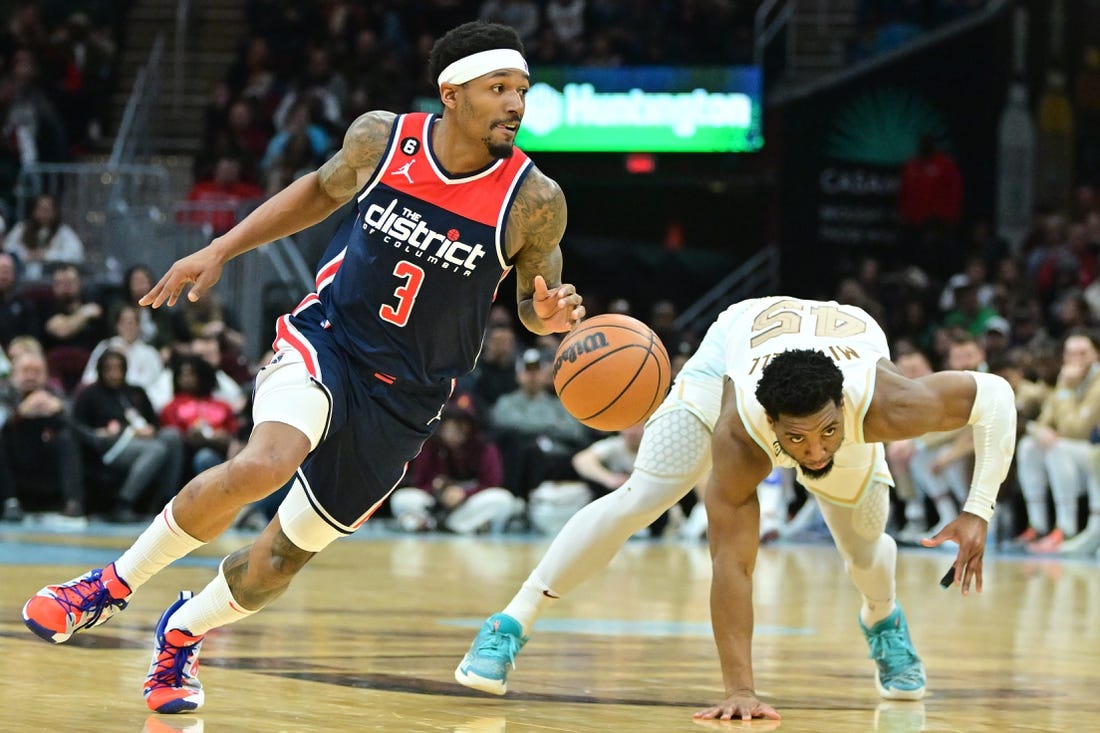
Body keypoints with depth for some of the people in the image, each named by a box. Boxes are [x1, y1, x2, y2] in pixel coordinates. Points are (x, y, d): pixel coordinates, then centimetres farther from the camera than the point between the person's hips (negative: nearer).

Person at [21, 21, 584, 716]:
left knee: (277, 565, 6)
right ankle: (115, 583, -11)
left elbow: (536, 299, 5)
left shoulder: (535, 201, -11)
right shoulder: (380, 138, -8)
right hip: (326, 339, -1)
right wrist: (219, 251, 10)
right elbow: (323, 190, 14)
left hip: (405, 399, 1)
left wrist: (553, 315, -20)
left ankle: (183, 631, 39)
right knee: (263, 464, -33)